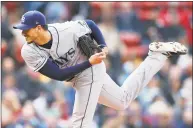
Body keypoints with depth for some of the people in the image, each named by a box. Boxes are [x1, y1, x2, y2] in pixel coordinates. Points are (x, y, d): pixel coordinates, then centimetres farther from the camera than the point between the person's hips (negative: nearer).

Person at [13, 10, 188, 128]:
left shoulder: (65, 31, -27)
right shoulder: (29, 52, -21)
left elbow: (91, 25, -6)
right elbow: (59, 75, -23)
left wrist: (103, 47, -17)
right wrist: (89, 62, -27)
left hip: (91, 71, -5)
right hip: (78, 76, 5)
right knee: (123, 101, 22)